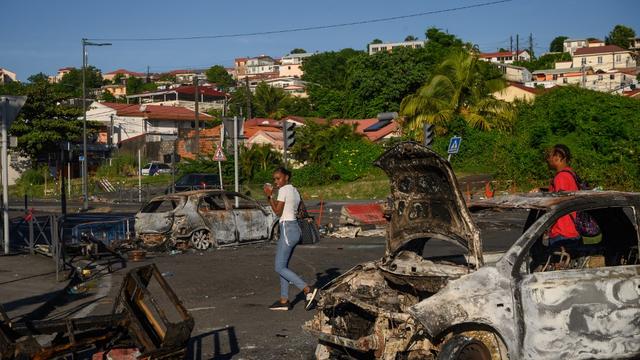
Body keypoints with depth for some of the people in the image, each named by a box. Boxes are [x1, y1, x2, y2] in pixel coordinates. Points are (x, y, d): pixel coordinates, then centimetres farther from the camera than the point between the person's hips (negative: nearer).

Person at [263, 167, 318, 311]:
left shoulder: (283, 190, -11)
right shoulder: (295, 191, 16)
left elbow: (278, 212, -12)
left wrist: (269, 196, -4)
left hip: (287, 229, -10)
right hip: (294, 228, 10)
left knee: (280, 268, -7)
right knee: (282, 266, 12)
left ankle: (308, 290, -15)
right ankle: (284, 301, 13)